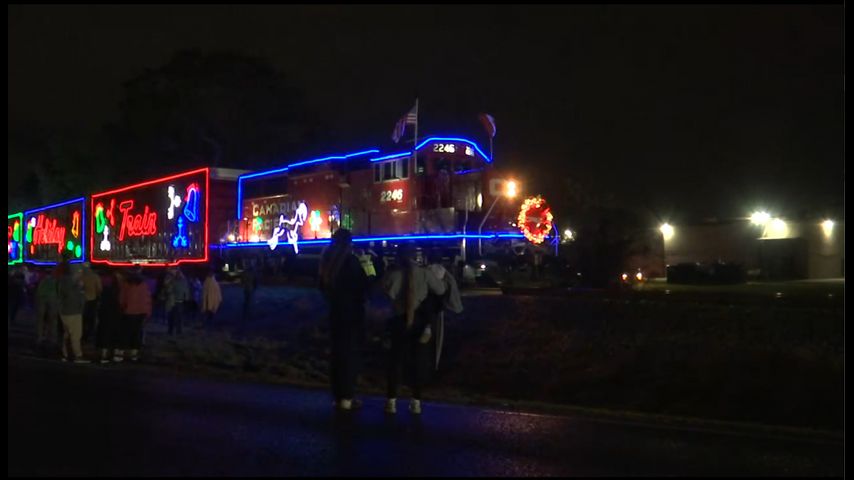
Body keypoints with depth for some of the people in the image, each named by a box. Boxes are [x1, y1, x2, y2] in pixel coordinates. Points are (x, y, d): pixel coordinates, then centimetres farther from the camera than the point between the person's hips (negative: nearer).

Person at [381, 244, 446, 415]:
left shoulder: (394, 274, -9)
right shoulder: (424, 273, -7)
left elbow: (387, 292, -15)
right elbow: (441, 290, -2)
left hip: (401, 320, -1)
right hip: (421, 320, 1)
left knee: (396, 360, 9)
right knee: (418, 361, 8)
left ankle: (391, 401, 10)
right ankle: (416, 402, 10)